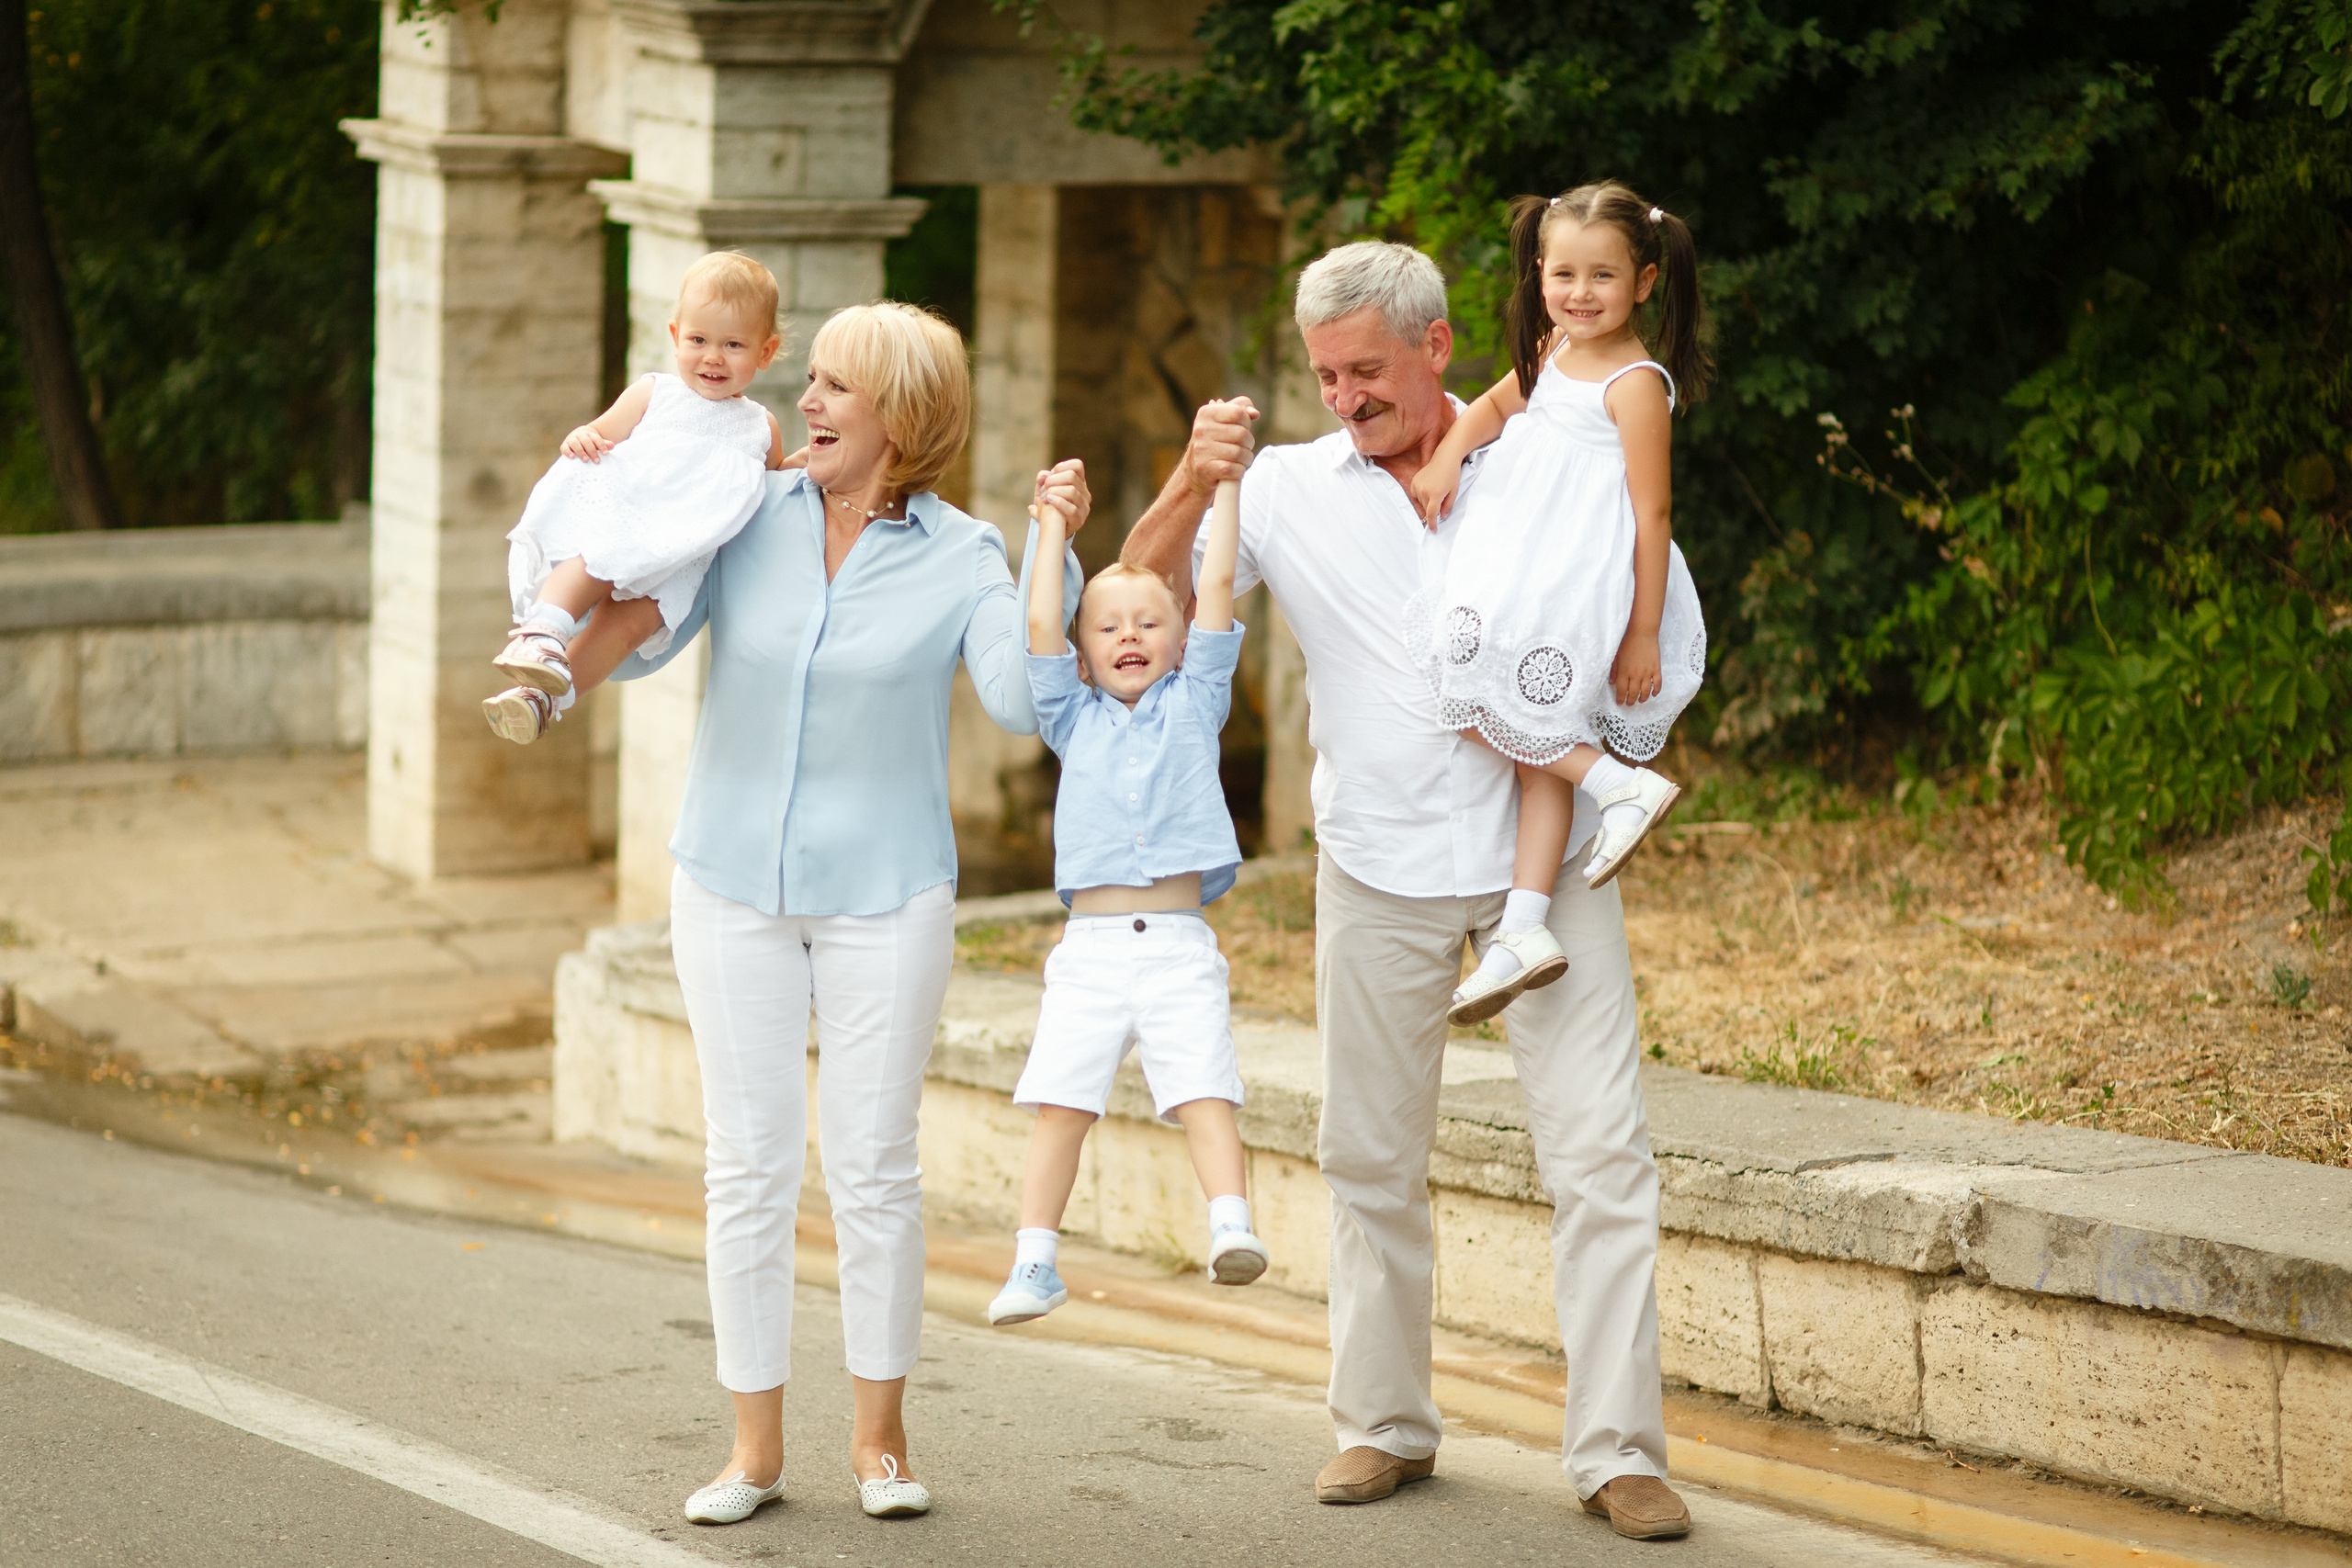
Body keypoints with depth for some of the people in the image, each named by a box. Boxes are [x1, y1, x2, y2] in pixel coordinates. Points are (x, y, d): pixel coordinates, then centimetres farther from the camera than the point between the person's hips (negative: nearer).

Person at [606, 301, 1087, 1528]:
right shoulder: (747, 519, 1)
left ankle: (879, 1440, 15)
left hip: (885, 891, -1)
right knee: (748, 1165, 3)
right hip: (734, 881, 1)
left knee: (874, 1164, 2)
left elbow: (1018, 698, -16)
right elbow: (631, 645, 0)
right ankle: (755, 1447, 11)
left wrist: (1053, 549, -18)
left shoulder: (958, 556, -3)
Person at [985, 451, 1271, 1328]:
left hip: (1180, 949, -1)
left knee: (1203, 1093, -15)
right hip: (1091, 948, 1)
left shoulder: (1194, 704, 14)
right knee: (1060, 1104, -4)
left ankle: (1231, 1224, -26)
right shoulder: (1075, 721, 16)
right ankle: (1034, 1261, -2)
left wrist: (1225, 482, 11)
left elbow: (1218, 586, 10)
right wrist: (1054, 525, 16)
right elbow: (1040, 625, 9)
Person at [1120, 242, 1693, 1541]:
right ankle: (1385, 1423, 24)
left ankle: (1617, 1451, -5)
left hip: (1542, 848, -1)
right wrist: (1192, 482, -21)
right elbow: (1144, 594, -5)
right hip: (1380, 865, 1)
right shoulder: (1288, 490, 4)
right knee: (1372, 1157, 9)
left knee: (1599, 1152, -7)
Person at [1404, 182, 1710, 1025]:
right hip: (1529, 574, 9)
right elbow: (1499, 403, 30)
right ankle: (1523, 930, 0)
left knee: (1479, 699, -13)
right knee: (1537, 743, 3)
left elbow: (1652, 514, -16)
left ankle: (1623, 786, -7)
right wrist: (1447, 455, 10)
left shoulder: (1635, 384, -14)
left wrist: (1644, 635, -17)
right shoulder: (1552, 350, 10)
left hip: (1585, 583, -9)